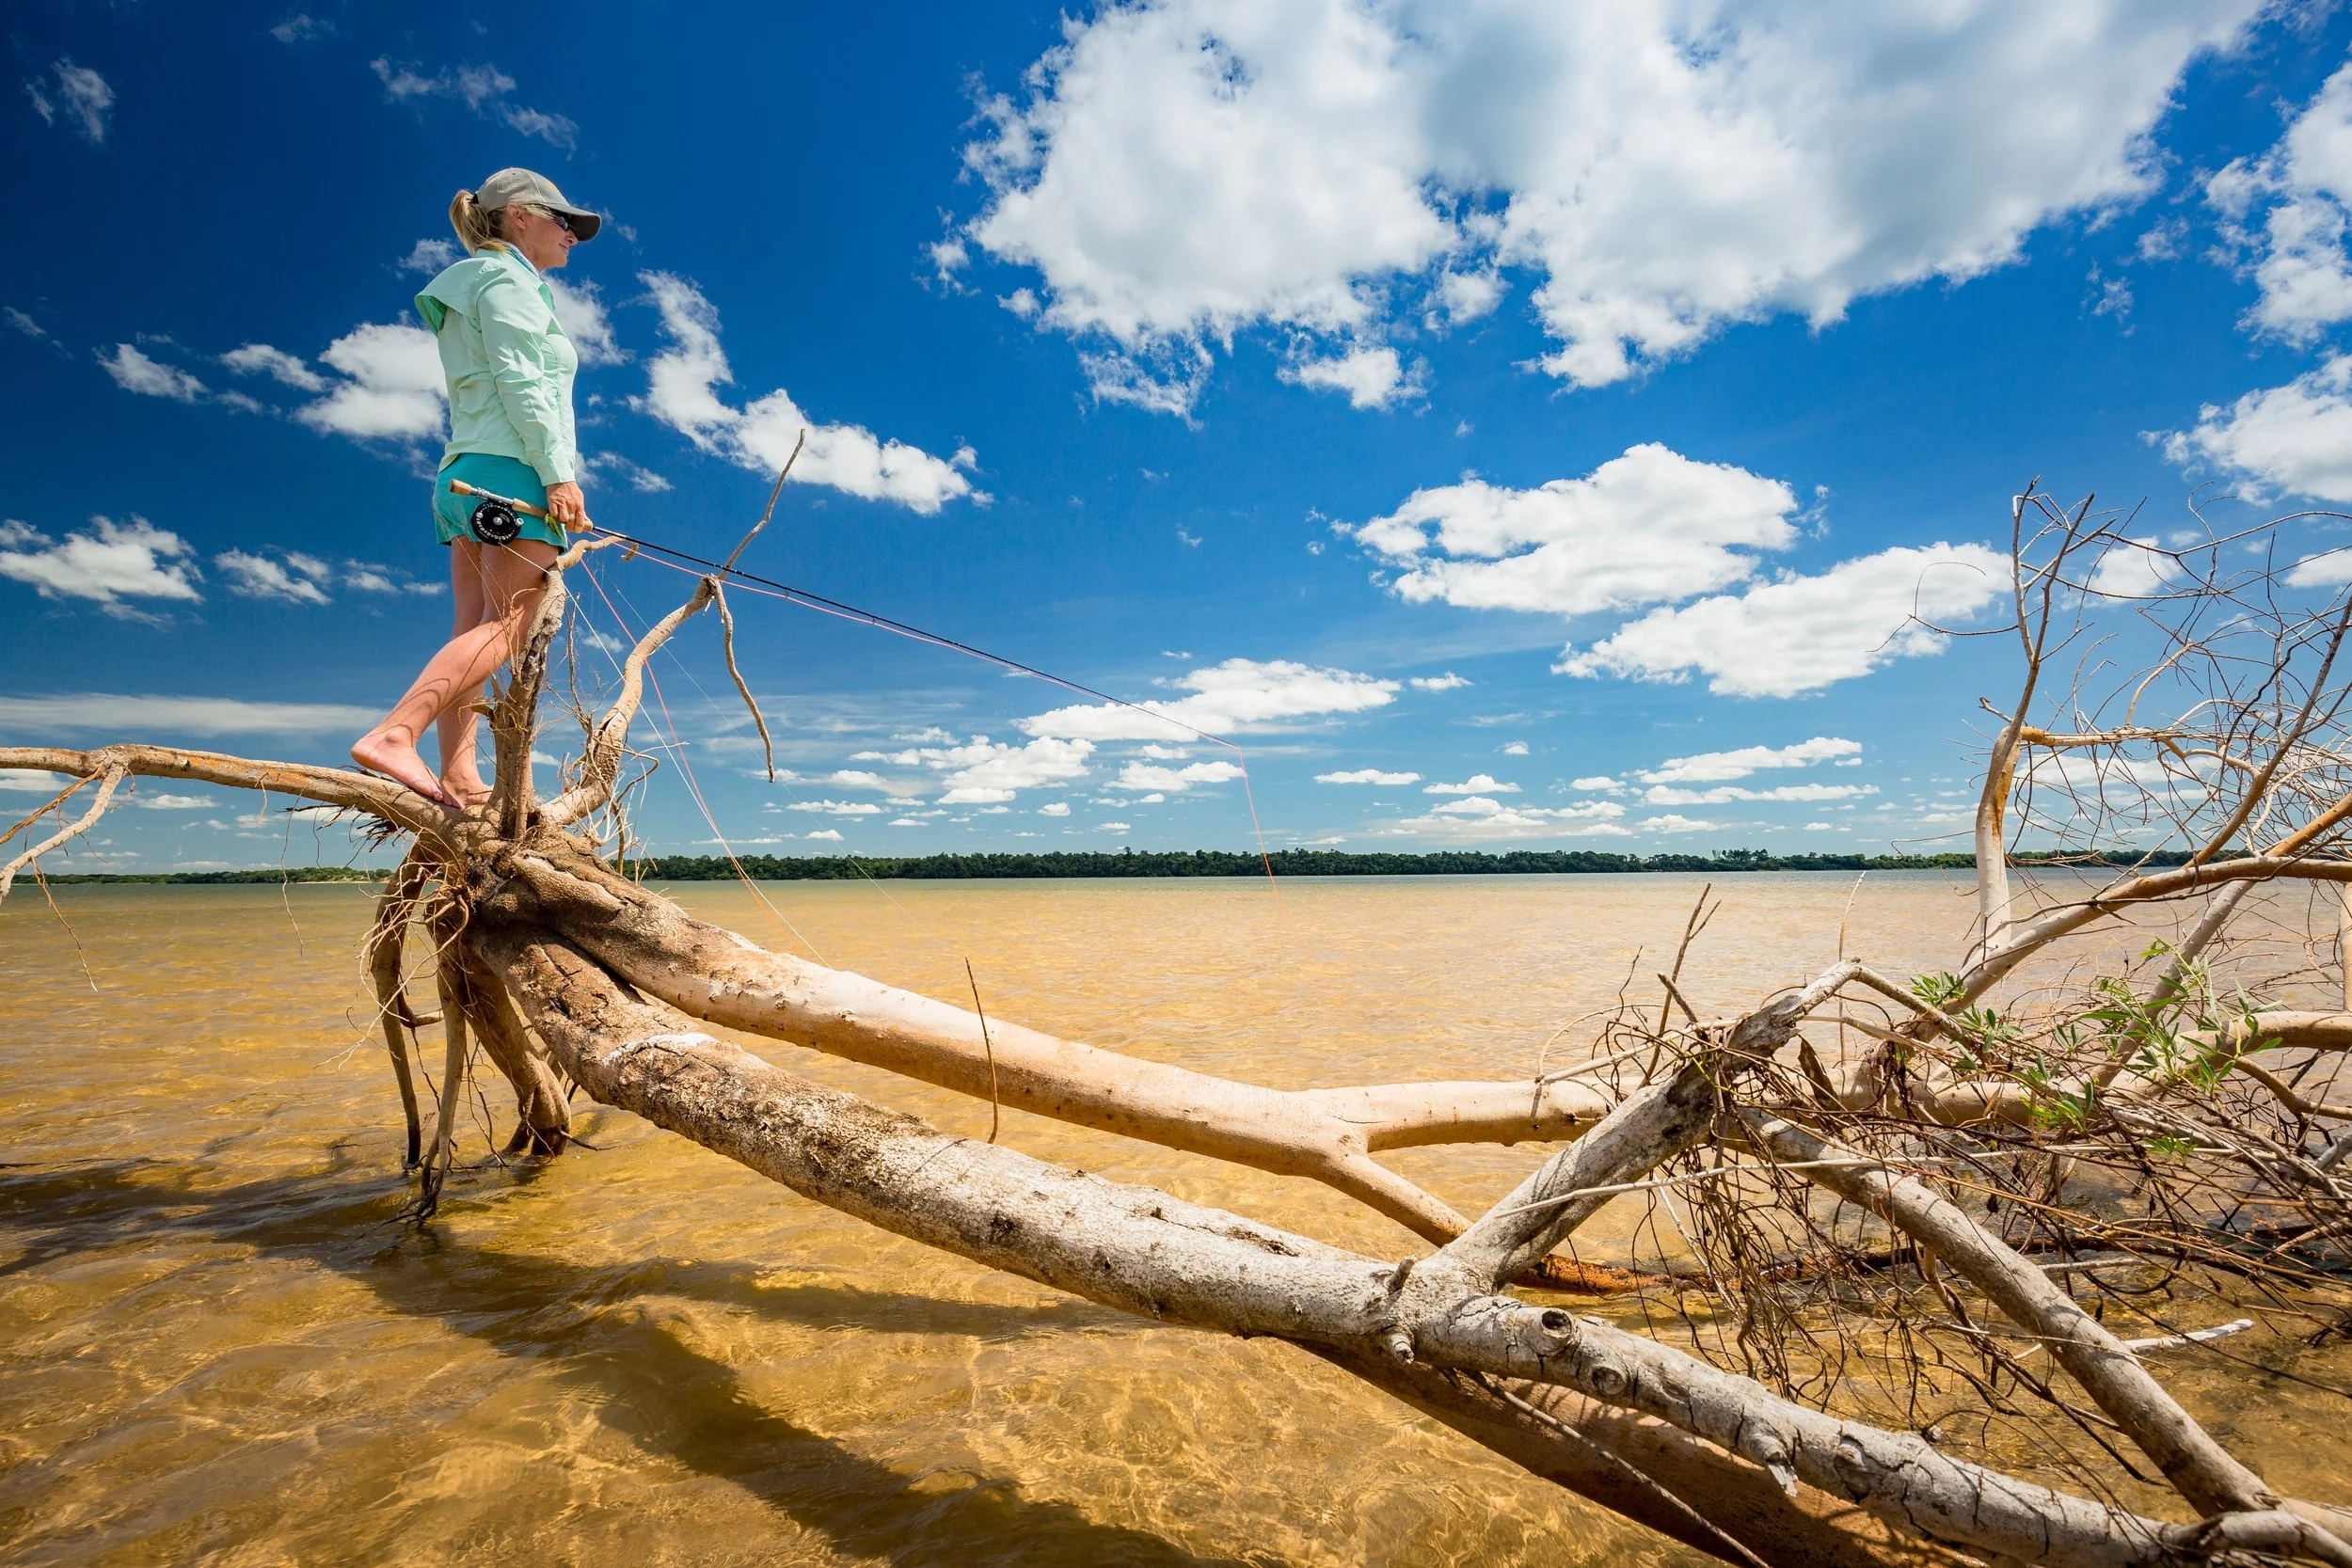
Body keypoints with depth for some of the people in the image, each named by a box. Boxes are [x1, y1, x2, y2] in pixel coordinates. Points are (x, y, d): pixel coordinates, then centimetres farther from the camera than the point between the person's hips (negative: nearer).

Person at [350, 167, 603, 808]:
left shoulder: (471, 290, 30)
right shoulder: (506, 279, 2)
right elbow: (520, 382, -12)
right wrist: (558, 472, -19)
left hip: (462, 471, 10)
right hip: (512, 468, -9)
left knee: (473, 632, -2)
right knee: (505, 626, -17)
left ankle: (459, 778, -7)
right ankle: (394, 734, -28)